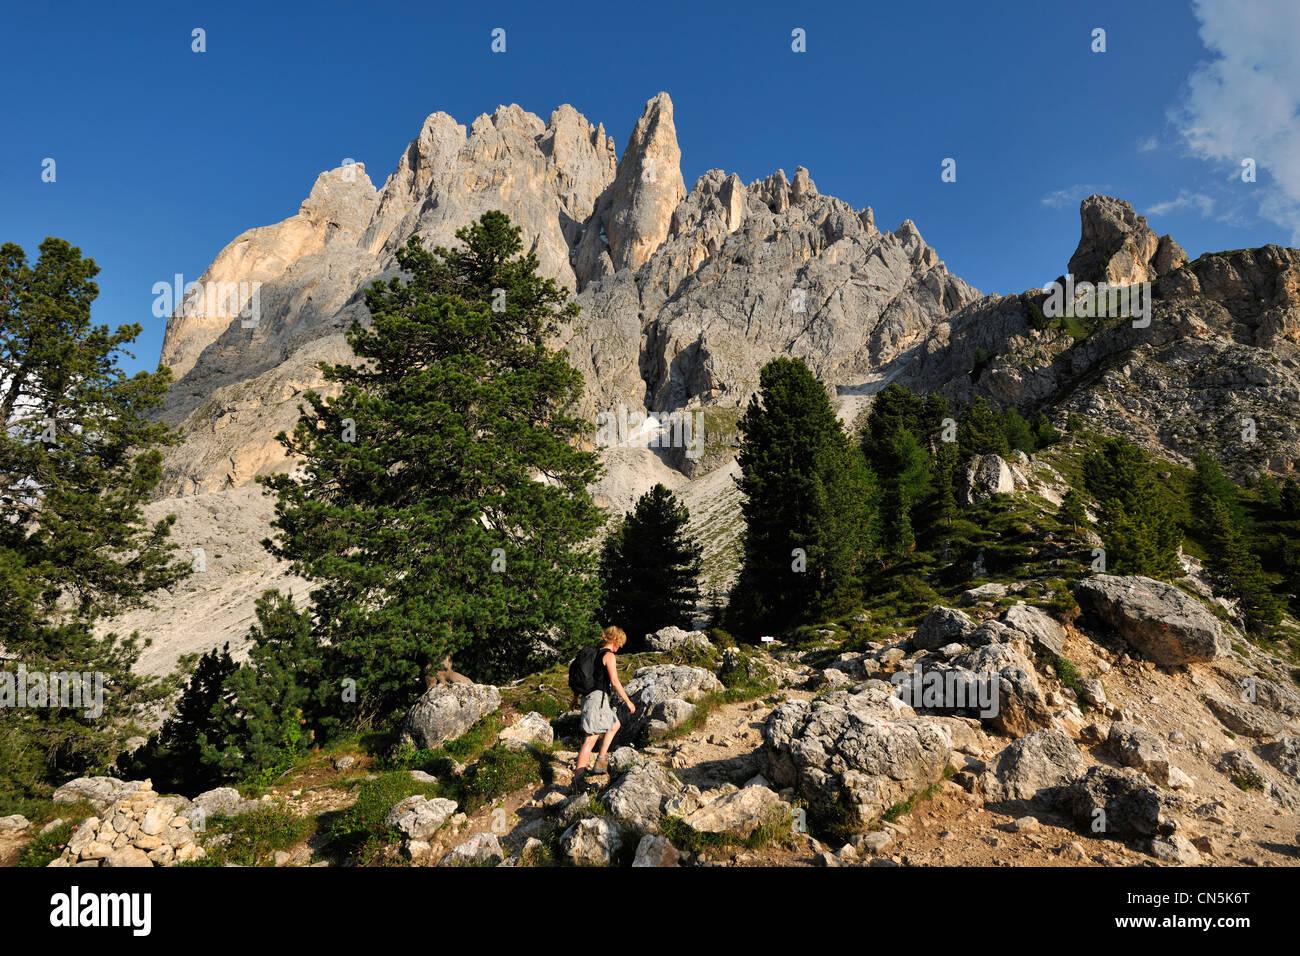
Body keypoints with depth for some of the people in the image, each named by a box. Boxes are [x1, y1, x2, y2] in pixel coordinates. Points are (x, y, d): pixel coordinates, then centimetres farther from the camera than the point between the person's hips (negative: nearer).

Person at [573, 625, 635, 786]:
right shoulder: (609, 655, -11)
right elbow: (615, 682, -16)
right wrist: (628, 701, -9)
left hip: (589, 696, 10)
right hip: (598, 697, -10)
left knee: (615, 725, 23)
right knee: (591, 737, -9)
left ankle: (600, 763, 21)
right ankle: (578, 776, -11)